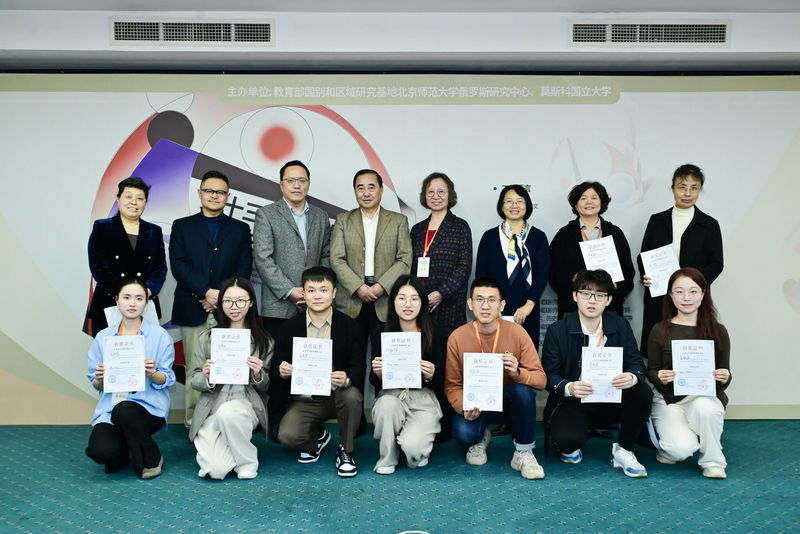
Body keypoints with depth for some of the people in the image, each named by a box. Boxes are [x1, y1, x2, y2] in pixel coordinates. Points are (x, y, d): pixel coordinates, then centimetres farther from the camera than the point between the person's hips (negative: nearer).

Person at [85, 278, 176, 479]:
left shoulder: (159, 335, -1)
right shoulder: (103, 337, 7)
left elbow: (167, 380, -3)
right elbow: (97, 385, 8)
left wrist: (153, 374, -24)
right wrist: (100, 379, -15)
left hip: (149, 406, -2)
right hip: (110, 408, 2)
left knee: (123, 410, -37)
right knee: (99, 451, -27)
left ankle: (152, 459, -8)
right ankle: (121, 452, 15)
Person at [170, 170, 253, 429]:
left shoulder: (240, 229, 14)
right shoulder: (182, 226, 12)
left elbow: (244, 268, 5)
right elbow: (178, 265, 0)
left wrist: (222, 295, -9)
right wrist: (207, 292, -13)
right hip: (193, 310, 0)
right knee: (195, 370, 0)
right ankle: (194, 423, 9)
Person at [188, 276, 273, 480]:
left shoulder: (264, 341, 4)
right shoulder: (207, 338, 5)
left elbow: (265, 387, 7)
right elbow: (195, 381, 7)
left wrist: (258, 375, -16)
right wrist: (206, 377, -16)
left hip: (247, 403, -1)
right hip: (211, 409, 1)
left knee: (229, 411, -37)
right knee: (216, 469, -21)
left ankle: (247, 461, -9)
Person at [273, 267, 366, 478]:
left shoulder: (350, 326, -5)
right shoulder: (289, 328, 0)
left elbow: (358, 368, -9)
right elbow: (282, 366, 4)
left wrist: (347, 379, -32)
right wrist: (282, 371, -21)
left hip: (337, 395, -1)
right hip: (304, 399, 1)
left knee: (352, 396, -34)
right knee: (287, 437, -25)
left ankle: (345, 451, -5)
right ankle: (317, 436, 15)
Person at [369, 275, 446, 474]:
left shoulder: (434, 335, -6)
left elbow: (440, 382, -3)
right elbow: (374, 382, 1)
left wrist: (431, 376, -25)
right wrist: (378, 373, -22)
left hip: (423, 398, -1)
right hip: (391, 394, 2)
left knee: (413, 447, -27)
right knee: (386, 405, -34)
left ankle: (417, 451, 13)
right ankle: (387, 458, -6)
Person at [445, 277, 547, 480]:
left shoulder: (517, 332, -14)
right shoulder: (457, 337, -13)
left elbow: (541, 379, -15)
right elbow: (452, 385, -6)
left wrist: (518, 373, -37)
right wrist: (464, 407, -27)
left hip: (509, 402, 0)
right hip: (476, 404, 0)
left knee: (523, 390, -34)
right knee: (463, 434, -31)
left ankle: (524, 452, -8)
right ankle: (481, 438, 11)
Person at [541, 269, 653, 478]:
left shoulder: (620, 326, 2)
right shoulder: (557, 330, -7)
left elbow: (637, 363, -3)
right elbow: (550, 375, -10)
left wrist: (632, 377, -29)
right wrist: (569, 388, -33)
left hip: (611, 401, 3)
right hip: (572, 402, -3)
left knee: (643, 393, -25)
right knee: (566, 439, -32)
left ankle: (623, 451, -2)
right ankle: (572, 446, 10)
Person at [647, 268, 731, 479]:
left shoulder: (718, 331, 0)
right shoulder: (659, 331, -3)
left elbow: (724, 374, 5)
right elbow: (651, 371, 2)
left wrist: (725, 378, -20)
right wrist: (660, 378, -22)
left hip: (705, 396, 1)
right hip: (669, 399, -1)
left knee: (704, 406, -37)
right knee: (682, 449, -27)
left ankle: (712, 461, -8)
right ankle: (668, 448, 14)